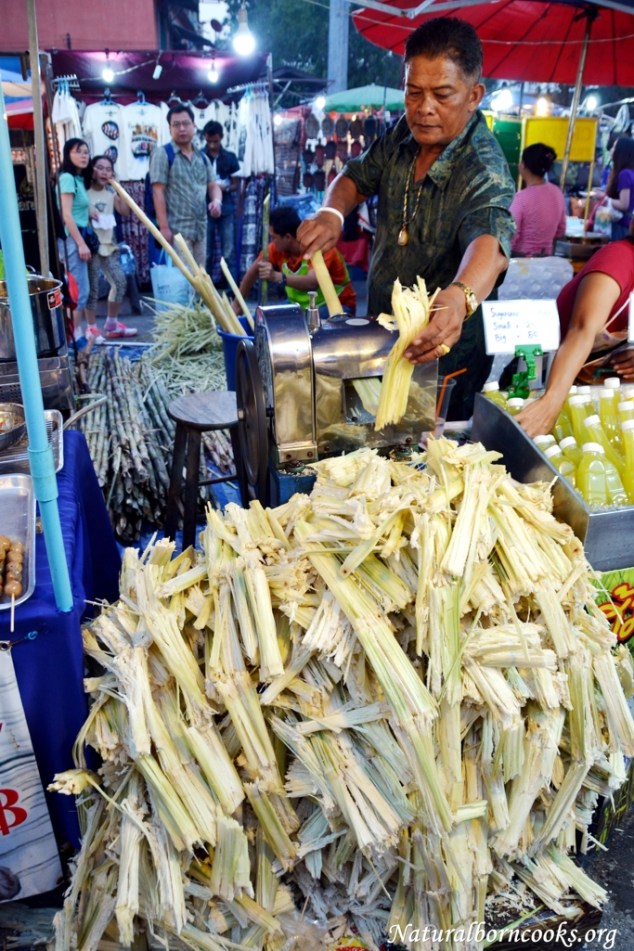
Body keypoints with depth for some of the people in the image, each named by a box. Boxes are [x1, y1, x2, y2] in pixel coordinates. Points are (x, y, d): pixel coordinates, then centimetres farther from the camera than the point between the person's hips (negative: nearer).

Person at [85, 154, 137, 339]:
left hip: (109, 244, 7)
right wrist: (88, 213, -24)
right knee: (93, 288, -4)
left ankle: (112, 325, 20)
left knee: (120, 282, 7)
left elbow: (125, 211, 5)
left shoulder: (110, 192, 11)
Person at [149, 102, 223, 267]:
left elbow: (213, 185, 18)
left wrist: (217, 201, -7)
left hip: (201, 229, 6)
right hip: (177, 229, -6)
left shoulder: (202, 157, 16)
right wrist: (164, 226, -16)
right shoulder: (162, 154, -2)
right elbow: (158, 192, -8)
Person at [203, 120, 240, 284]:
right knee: (206, 253, 2)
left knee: (228, 252, 0)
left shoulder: (230, 157, 7)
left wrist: (226, 187, -12)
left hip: (226, 209, 1)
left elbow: (235, 184, 10)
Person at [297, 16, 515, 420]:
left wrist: (459, 298, -67)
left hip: (444, 358, -6)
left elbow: (489, 240, -43)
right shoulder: (405, 134, -4)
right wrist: (332, 213, -15)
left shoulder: (485, 172, -25)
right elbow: (358, 177, 9)